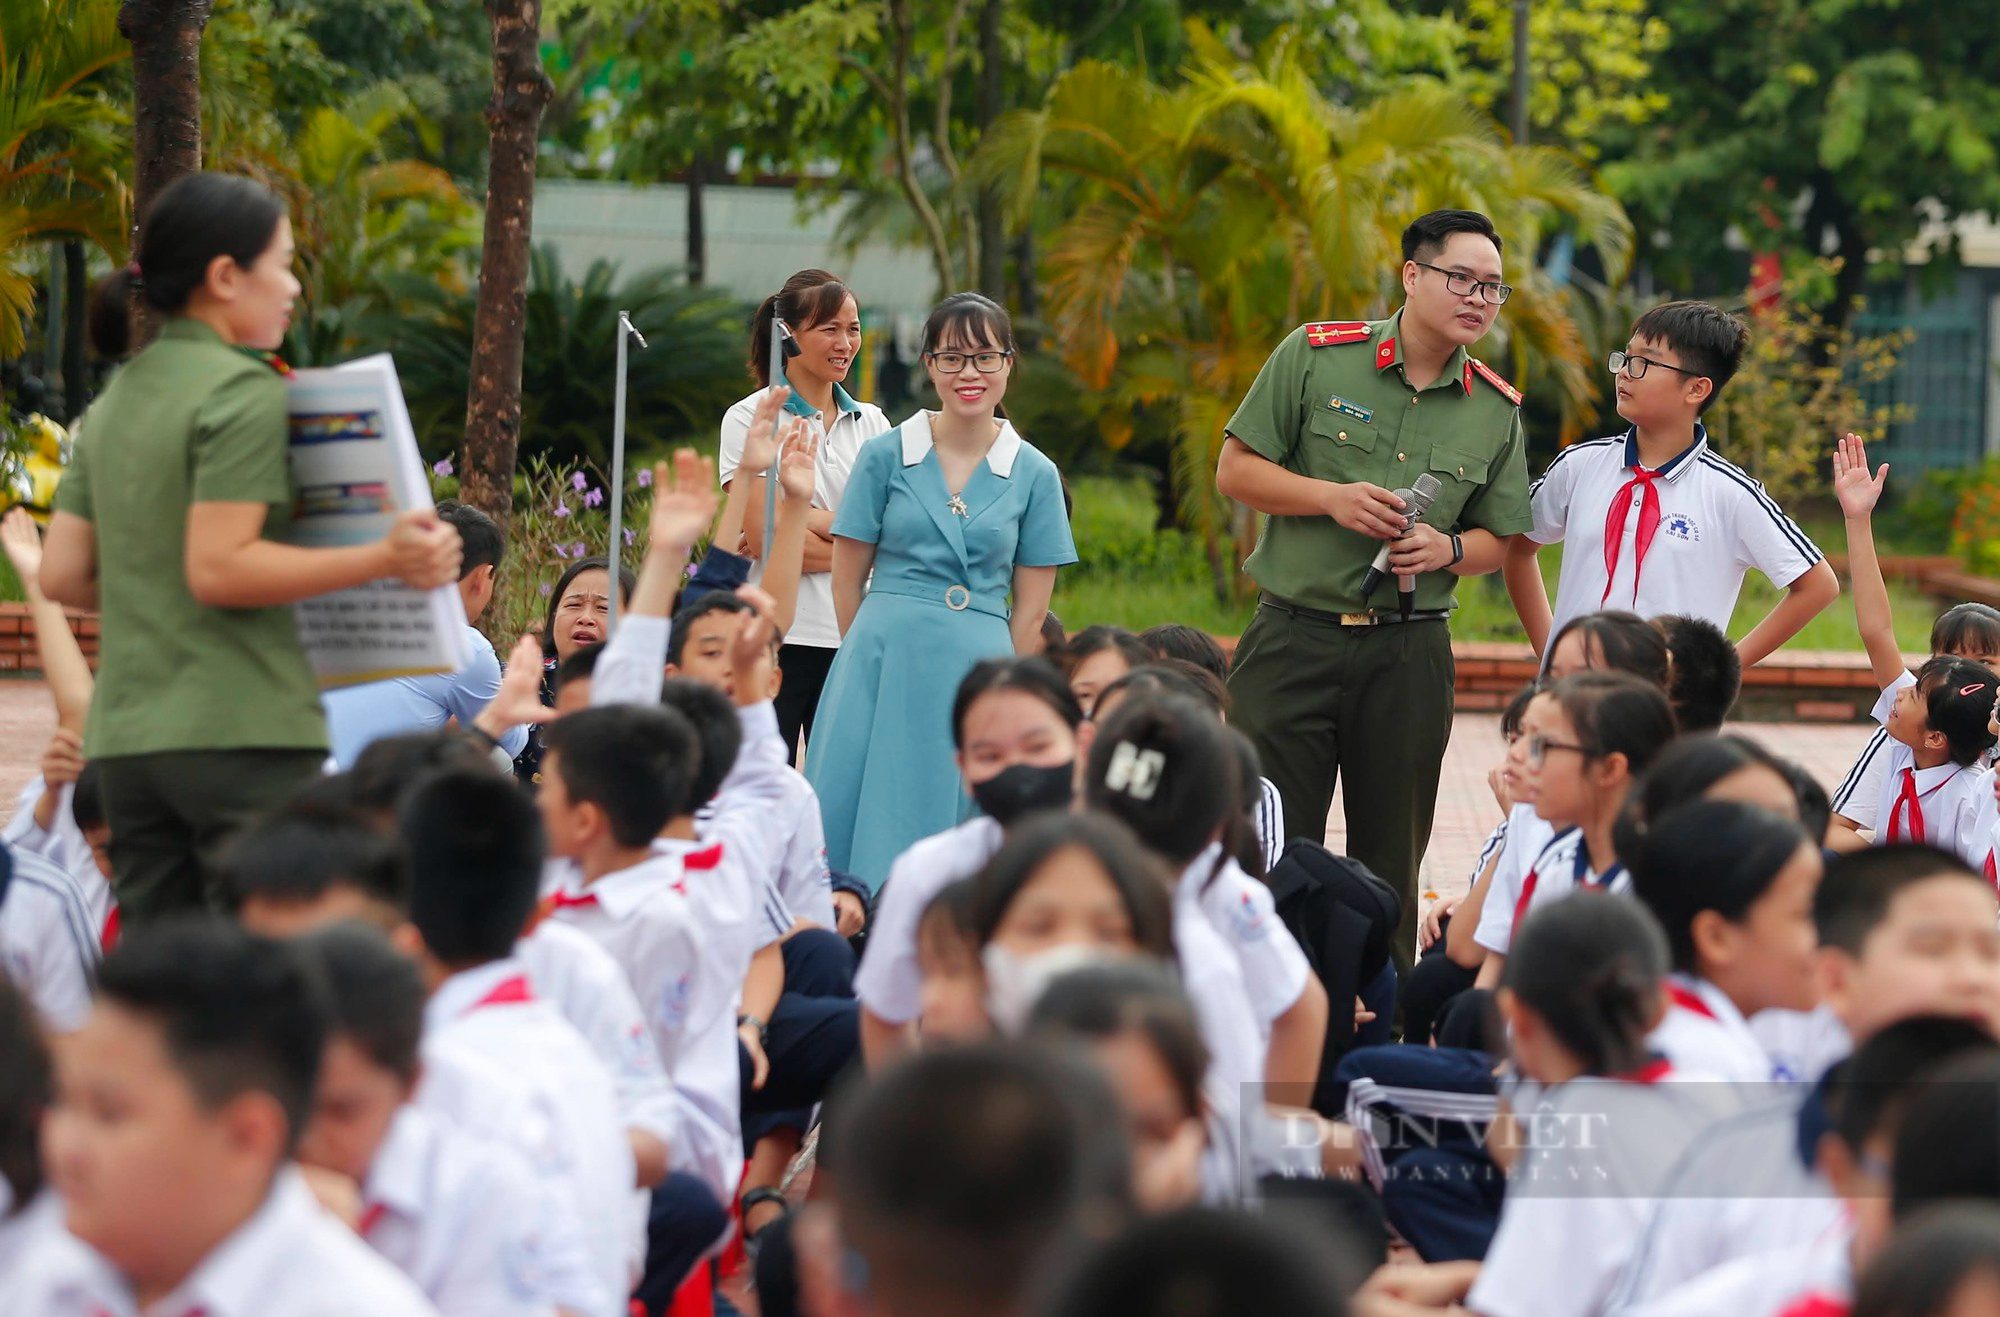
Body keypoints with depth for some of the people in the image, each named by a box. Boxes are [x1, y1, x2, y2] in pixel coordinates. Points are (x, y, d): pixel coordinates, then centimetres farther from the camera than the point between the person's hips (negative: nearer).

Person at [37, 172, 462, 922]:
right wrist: (383, 561, -18)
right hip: (240, 733, -8)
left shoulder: (115, 399, 15)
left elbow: (62, 576, 14)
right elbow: (217, 568, -17)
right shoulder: (243, 391, -9)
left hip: (126, 739, 8)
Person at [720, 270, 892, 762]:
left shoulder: (871, 423, 13)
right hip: (777, 634, -4)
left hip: (853, 635, 4)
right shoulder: (752, 418, 1)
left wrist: (811, 520, -10)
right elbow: (764, 538, -9)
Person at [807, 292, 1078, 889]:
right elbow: (848, 577, 7)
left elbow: (1030, 610, 6)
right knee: (870, 831, -2)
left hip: (981, 672, 0)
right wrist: (881, 654, 6)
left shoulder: (1033, 475, 5)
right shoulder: (886, 455, 3)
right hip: (884, 669, 0)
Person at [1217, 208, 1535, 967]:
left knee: (1391, 867, 6)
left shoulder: (1497, 411, 7)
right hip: (1294, 641, -2)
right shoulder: (1316, 356, -1)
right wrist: (1333, 498, -13)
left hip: (1409, 655, 2)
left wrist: (1446, 550, -9)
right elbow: (1236, 471, 1)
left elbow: (1498, 541, 13)